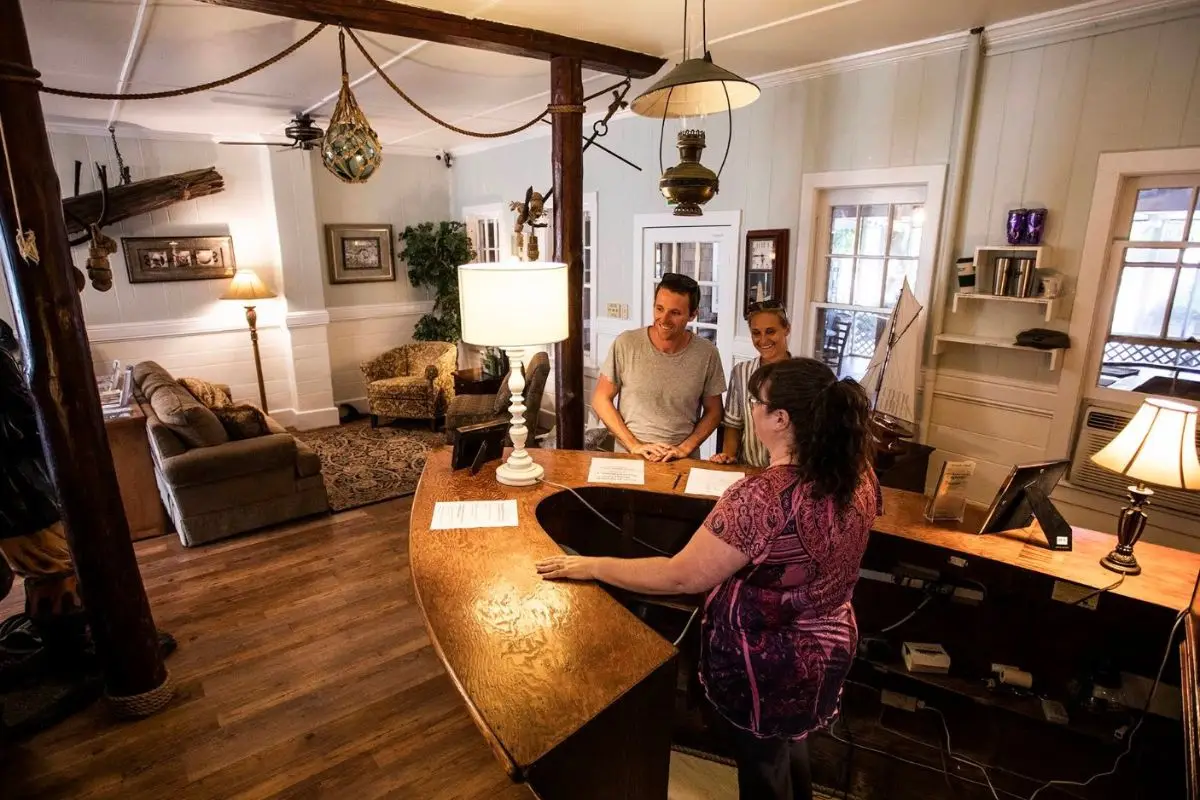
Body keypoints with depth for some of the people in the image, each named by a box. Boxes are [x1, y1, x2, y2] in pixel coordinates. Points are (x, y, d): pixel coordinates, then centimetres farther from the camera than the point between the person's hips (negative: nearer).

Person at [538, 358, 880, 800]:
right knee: (790, 742, 33)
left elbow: (681, 577, -31)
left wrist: (592, 566, -21)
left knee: (763, 762, 22)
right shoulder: (859, 473, -11)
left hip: (768, 660, -7)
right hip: (831, 643, 7)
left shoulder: (762, 497, -35)